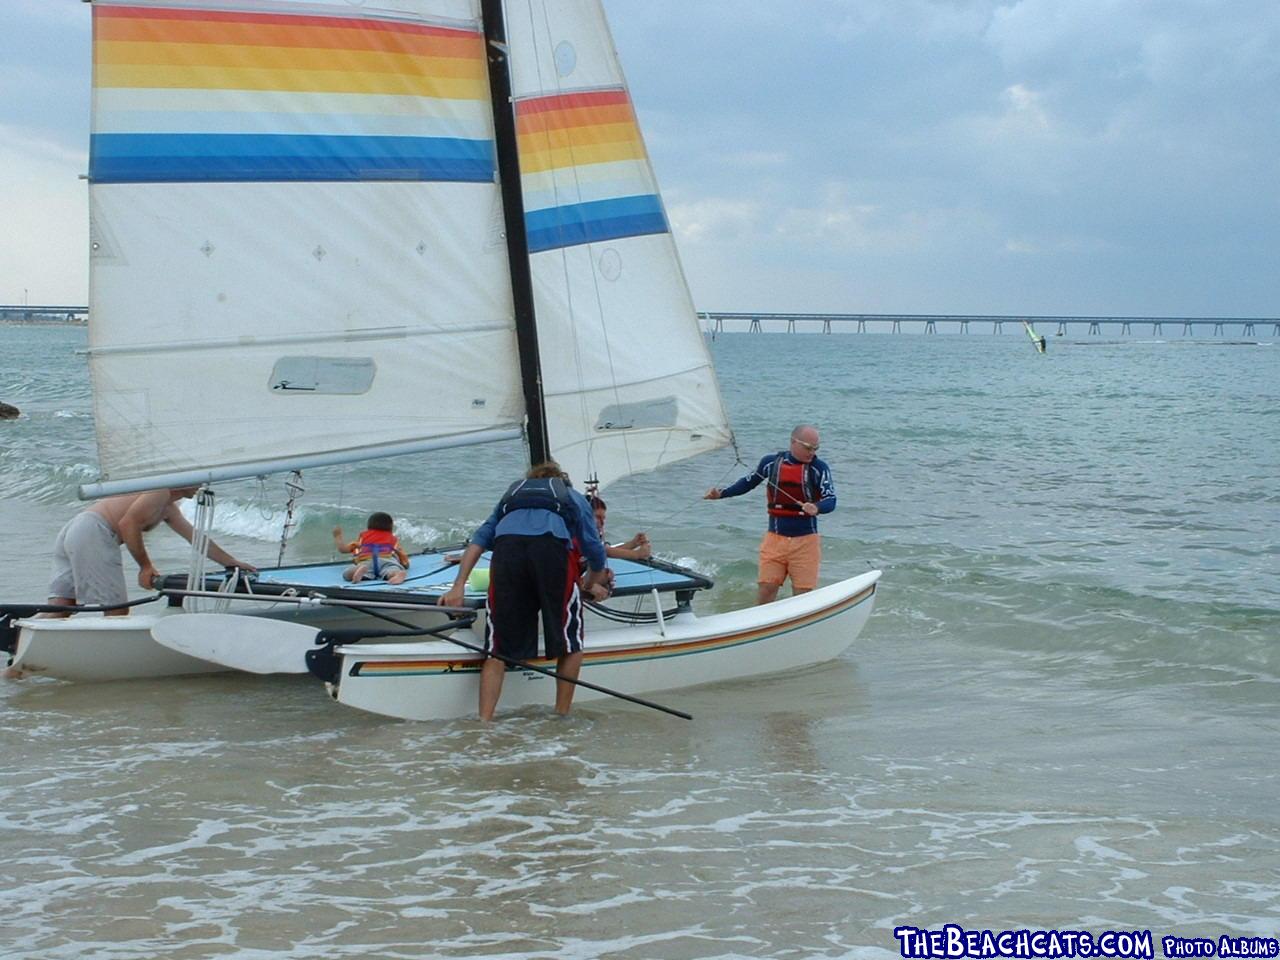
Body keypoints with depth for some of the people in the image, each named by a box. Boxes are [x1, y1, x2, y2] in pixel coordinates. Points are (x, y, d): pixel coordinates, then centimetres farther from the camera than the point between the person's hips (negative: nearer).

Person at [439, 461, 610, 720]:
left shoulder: (513, 491, 41)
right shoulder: (575, 497, 37)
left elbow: (480, 538, 25)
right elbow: (594, 549, 30)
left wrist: (458, 587, 18)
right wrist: (594, 585, 50)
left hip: (507, 545, 2)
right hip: (553, 544, -2)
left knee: (497, 648, 5)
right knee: (570, 645, 12)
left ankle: (484, 723, -3)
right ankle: (562, 717, 13)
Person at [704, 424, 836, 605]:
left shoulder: (819, 468, -5)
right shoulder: (772, 462, 2)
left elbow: (830, 501, -14)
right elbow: (749, 482, 18)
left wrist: (816, 507, -36)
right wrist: (722, 493, 7)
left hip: (805, 541, -2)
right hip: (775, 538, 2)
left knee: (803, 595, -1)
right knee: (765, 590, 0)